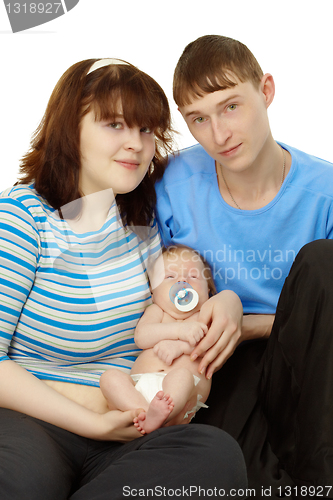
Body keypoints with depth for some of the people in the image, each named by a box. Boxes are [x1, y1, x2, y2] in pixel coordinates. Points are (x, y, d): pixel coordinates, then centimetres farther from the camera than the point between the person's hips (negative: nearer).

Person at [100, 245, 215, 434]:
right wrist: (178, 330, -11)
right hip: (138, 386, 3)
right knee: (110, 376, -22)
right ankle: (143, 410, -45)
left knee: (182, 375, -35)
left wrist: (181, 346, -12)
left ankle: (154, 418, -58)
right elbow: (141, 337, 3)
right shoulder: (156, 311, 24)